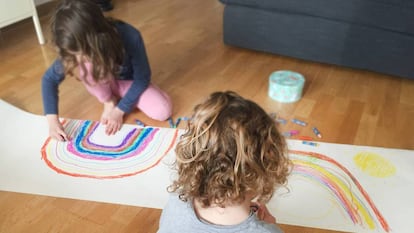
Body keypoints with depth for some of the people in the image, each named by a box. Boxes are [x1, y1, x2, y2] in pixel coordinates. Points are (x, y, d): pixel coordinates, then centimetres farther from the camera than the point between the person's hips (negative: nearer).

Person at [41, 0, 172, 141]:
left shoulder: (130, 38, -37)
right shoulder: (78, 48, -29)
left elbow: (142, 78, -23)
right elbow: (49, 79, -18)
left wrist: (119, 110, -26)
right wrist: (52, 120, -28)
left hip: (129, 82, -1)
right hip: (105, 83, 1)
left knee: (163, 111, -25)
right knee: (84, 66, -33)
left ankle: (119, 96, 1)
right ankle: (109, 102, -5)